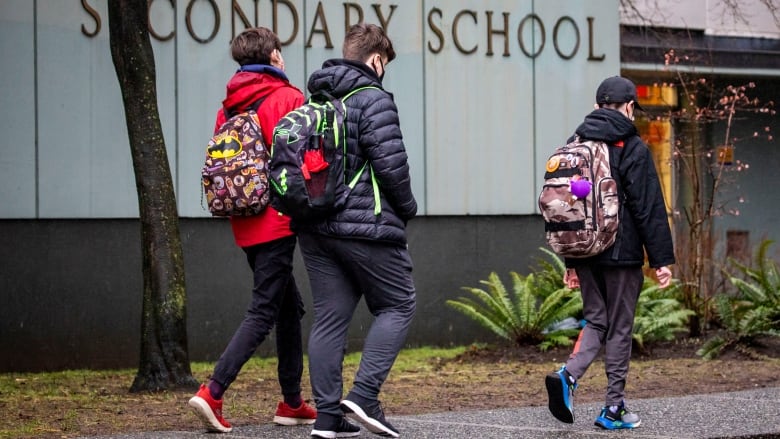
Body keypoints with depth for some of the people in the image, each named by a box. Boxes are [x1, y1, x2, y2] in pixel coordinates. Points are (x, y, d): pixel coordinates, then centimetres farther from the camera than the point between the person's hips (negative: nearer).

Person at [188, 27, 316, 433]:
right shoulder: (286, 98, -8)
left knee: (290, 307, 16)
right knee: (263, 313, -7)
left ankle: (292, 402, 18)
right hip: (278, 221, -7)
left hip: (245, 224, 7)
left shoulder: (228, 108, 12)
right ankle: (213, 392, -17)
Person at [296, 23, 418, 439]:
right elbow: (391, 163, -15)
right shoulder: (372, 100, -10)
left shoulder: (313, 100, 14)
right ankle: (365, 394, -7)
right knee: (397, 306, 6)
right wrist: (406, 207, 0)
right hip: (366, 226, -7)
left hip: (315, 228, 7)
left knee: (330, 317, 8)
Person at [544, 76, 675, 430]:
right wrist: (661, 259, -7)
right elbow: (650, 209, -12)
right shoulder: (633, 148, -9)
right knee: (619, 329, 4)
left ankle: (568, 375, -12)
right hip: (622, 255, -5)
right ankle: (614, 409, 7)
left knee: (596, 321, 14)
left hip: (586, 255, 5)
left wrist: (571, 261, 17)